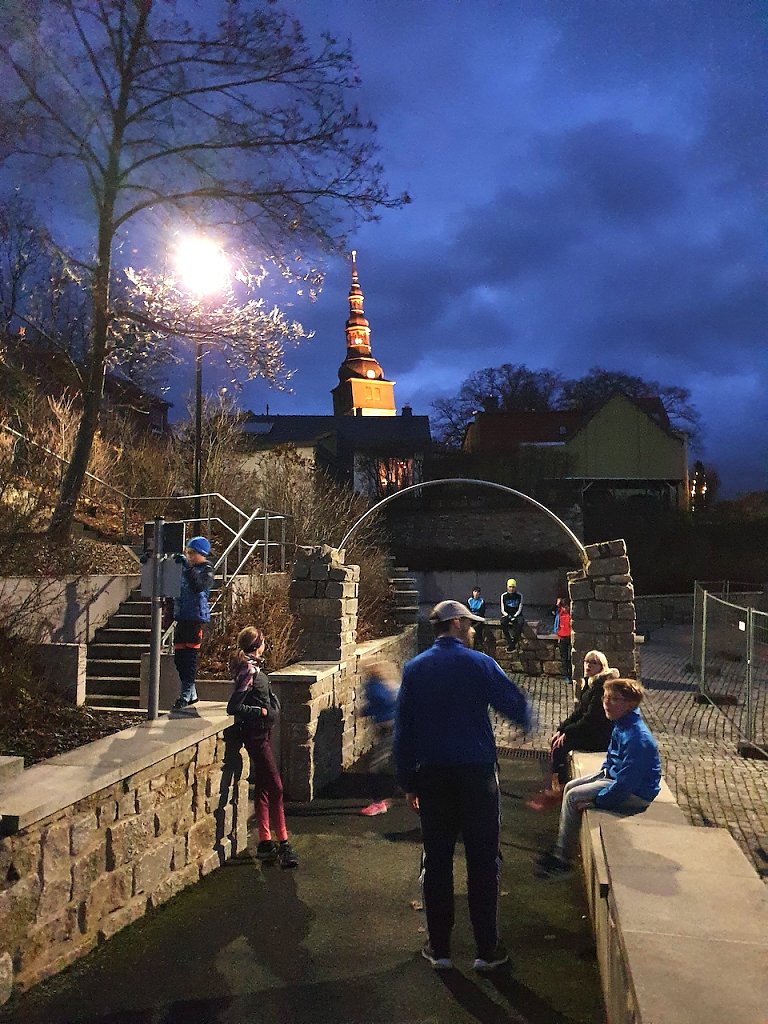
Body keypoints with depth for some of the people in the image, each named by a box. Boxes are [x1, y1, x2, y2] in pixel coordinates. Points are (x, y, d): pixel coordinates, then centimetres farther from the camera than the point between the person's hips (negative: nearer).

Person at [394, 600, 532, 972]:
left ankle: (439, 948, 18)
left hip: (431, 776, 3)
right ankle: (487, 949, 13)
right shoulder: (479, 664, -7)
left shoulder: (415, 669, 3)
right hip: (476, 773, -3)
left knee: (436, 861, 10)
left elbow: (402, 729, 3)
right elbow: (517, 706, -2)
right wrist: (528, 721, 22)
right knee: (483, 861, 7)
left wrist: (408, 781, 9)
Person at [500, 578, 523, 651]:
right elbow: (503, 610, 2)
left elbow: (520, 609, 1)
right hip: (506, 615, 1)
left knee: (520, 622, -35)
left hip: (516, 614, -1)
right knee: (503, 623, -34)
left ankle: (514, 642, -28)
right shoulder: (504, 596, 2)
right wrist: (508, 616, -14)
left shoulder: (519, 595, 1)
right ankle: (509, 642, -33)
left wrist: (514, 616, -14)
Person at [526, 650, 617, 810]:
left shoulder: (602, 686, -21)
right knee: (555, 742, -2)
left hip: (600, 735, -9)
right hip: (590, 730, 9)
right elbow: (578, 712, 12)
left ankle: (558, 790, -3)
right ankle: (554, 788, 1)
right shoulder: (587, 683, 9)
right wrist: (561, 729, 1)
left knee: (560, 746, -16)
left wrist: (568, 733, -16)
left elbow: (591, 718, -22)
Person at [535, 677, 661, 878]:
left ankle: (561, 858, 0)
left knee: (573, 797, -11)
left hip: (635, 794, -10)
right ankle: (561, 848, 17)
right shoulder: (621, 725, 0)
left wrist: (596, 801, -20)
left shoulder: (637, 738, -31)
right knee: (570, 787, 11)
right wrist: (605, 769, 6)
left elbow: (625, 784, -29)